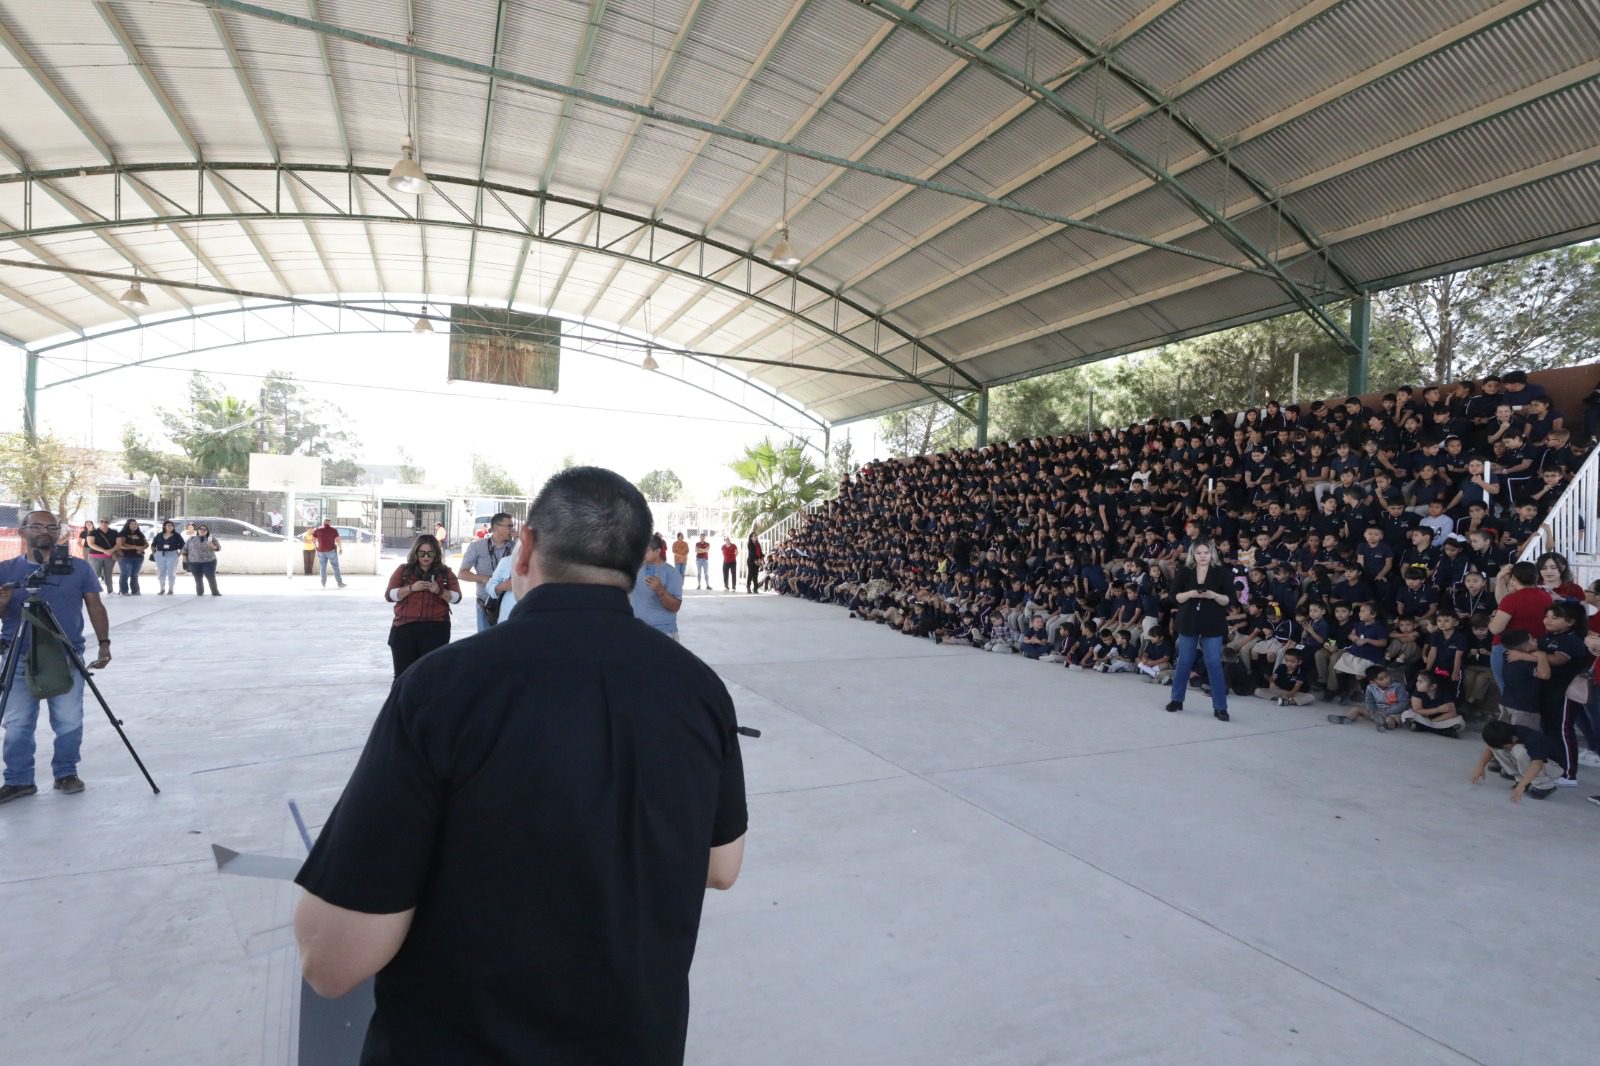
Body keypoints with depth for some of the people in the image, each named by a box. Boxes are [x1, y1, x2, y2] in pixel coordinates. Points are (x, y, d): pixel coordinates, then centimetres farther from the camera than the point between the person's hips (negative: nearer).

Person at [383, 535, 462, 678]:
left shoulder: (445, 572, 7)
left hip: (435, 629, -1)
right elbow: (389, 595, 1)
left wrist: (439, 591, -15)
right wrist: (411, 588, -14)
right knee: (403, 673, 6)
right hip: (405, 628, 1)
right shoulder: (403, 570, 7)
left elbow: (456, 597, 3)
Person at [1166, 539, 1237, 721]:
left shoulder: (1222, 572, -3)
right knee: (1184, 663, 11)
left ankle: (1220, 707, 5)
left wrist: (1214, 595, -22)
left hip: (1212, 625, -2)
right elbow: (1174, 597, -1)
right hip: (1188, 623, 2)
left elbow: (1231, 600, -4)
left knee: (1214, 664, -3)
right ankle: (1177, 699, 25)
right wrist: (1190, 594, -18)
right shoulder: (1184, 571, 1)